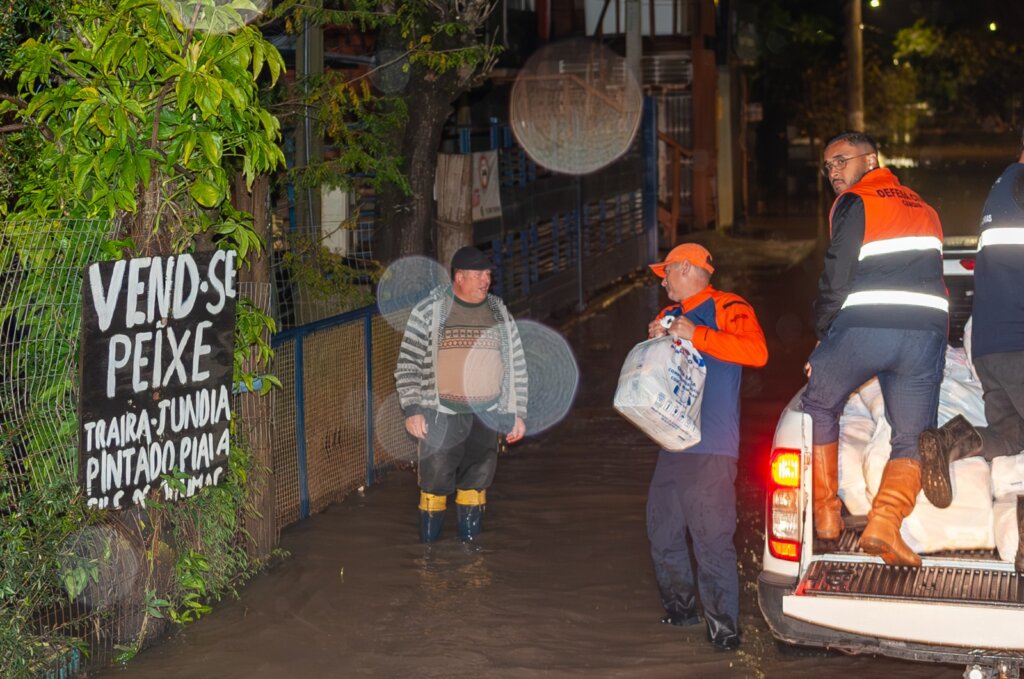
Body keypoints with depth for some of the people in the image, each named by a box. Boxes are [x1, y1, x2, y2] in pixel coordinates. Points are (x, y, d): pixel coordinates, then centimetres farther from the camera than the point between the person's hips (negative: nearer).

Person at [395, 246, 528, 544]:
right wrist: (412, 410, -9)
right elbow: (407, 363, -2)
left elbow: (517, 366, 14)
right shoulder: (428, 311, -2)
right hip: (440, 416, -3)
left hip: (485, 417, 3)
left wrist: (518, 414, 11)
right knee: (435, 485, -1)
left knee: (476, 485, 8)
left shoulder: (500, 314, 10)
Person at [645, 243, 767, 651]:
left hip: (710, 450, -9)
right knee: (663, 533, 13)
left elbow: (757, 352, -21)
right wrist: (656, 342, 9)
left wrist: (696, 336, -20)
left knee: (711, 539, -12)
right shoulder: (671, 316, 22)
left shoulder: (727, 309, -4)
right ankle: (680, 609, 27)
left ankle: (724, 627, -10)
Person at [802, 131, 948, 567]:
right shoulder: (923, 209, 26)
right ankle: (884, 522, -15)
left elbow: (836, 277, -3)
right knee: (911, 441, 9)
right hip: (927, 332, 4)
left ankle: (827, 516, 15)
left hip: (863, 329, -4)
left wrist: (822, 334, 10)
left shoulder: (854, 203, 4)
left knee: (819, 409, 20)